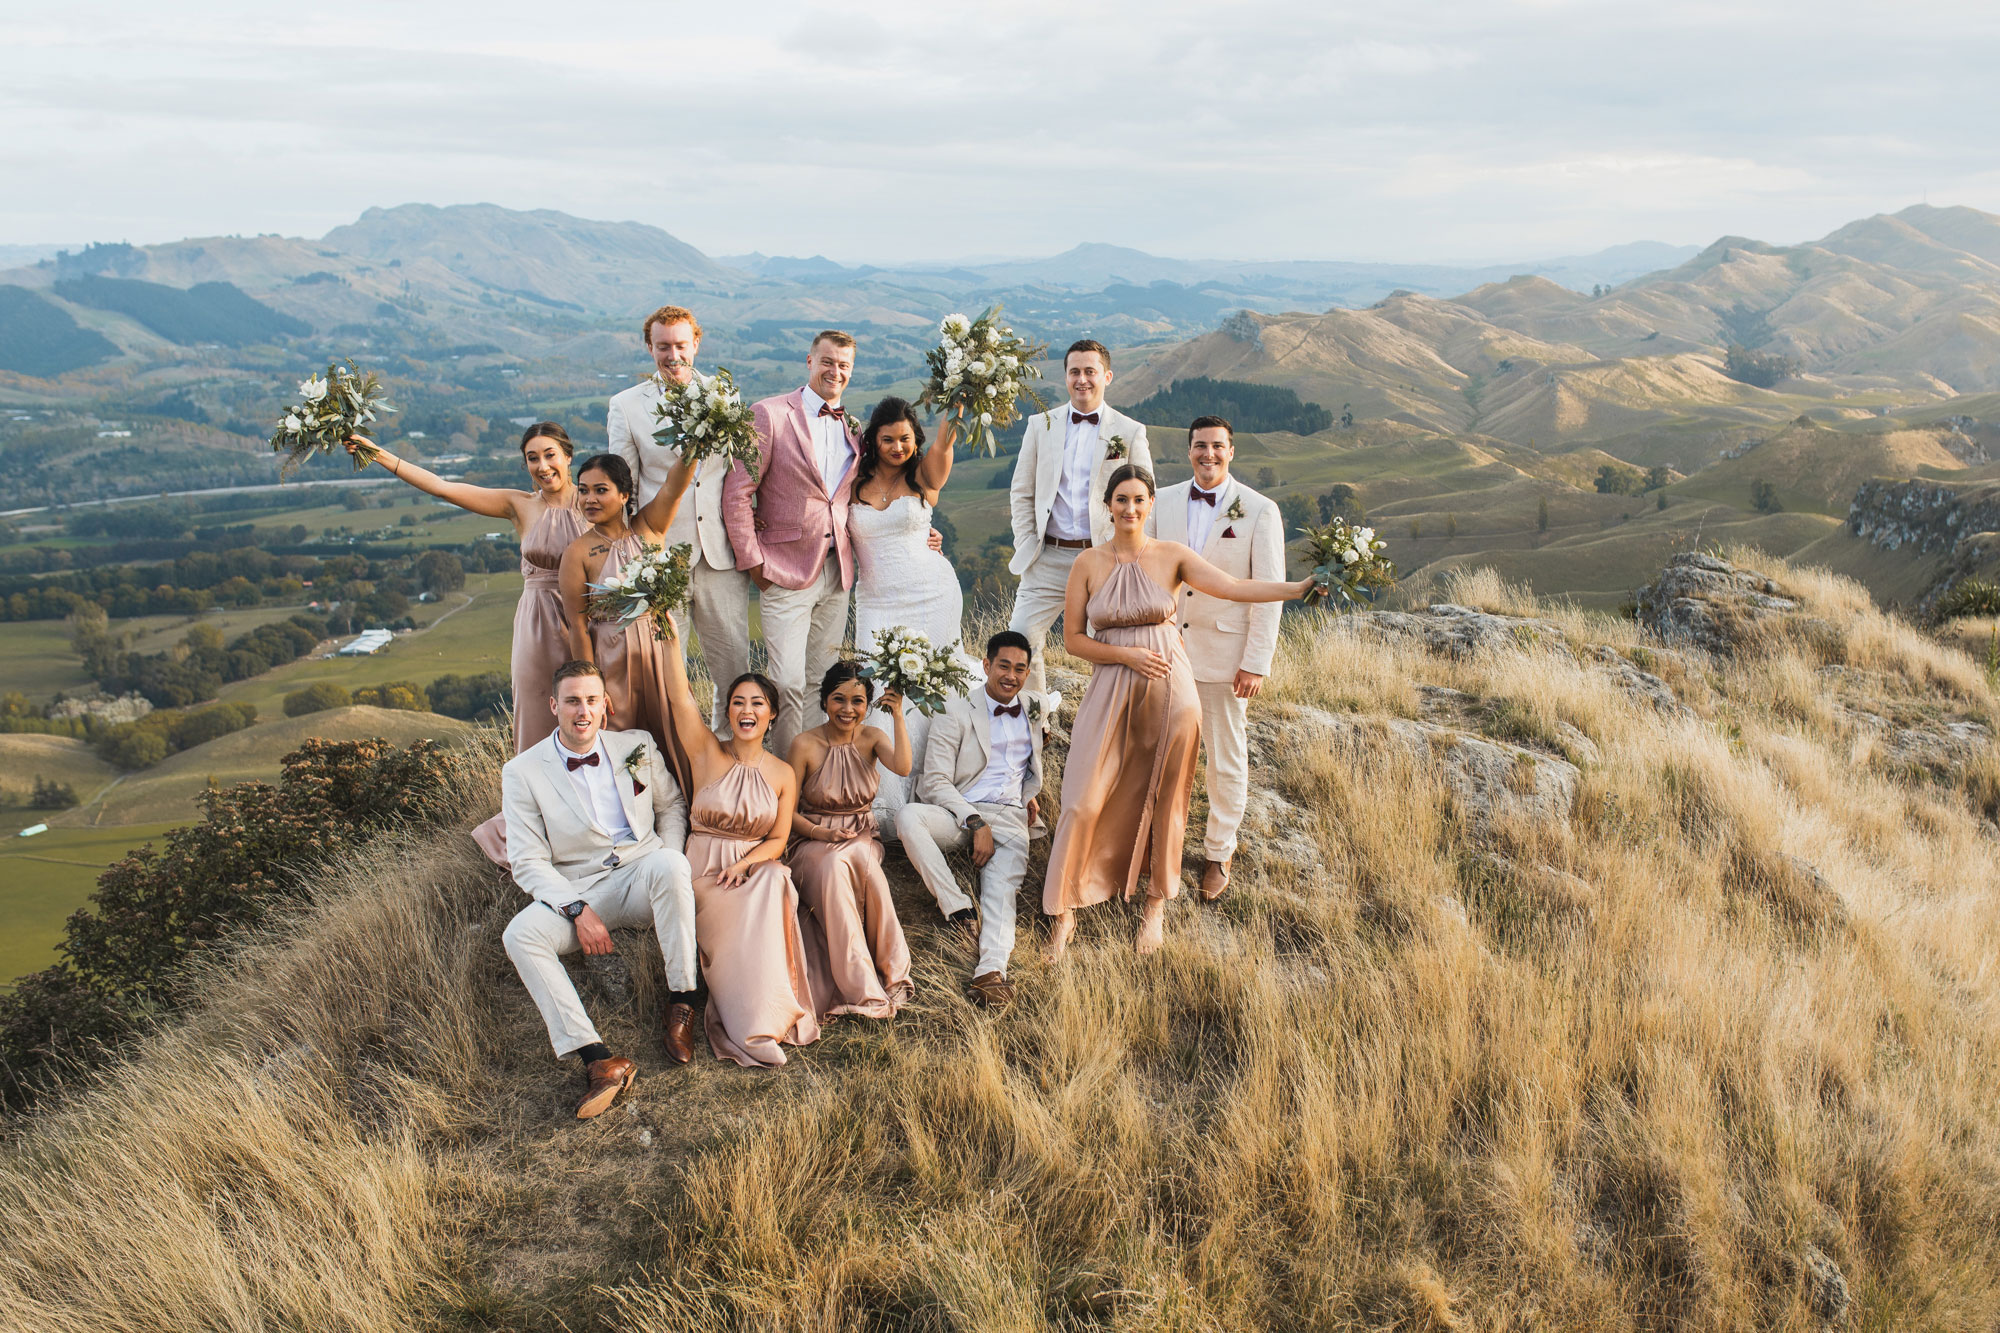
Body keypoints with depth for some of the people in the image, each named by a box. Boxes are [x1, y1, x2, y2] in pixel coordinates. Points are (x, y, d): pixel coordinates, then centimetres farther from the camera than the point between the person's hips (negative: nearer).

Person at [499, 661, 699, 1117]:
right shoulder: (523, 772, 0)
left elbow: (672, 805, 20)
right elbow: (529, 862, -3)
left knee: (669, 864, -35)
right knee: (520, 934, -29)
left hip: (644, 876, 0)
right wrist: (578, 910, -18)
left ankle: (681, 1001, -20)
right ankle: (599, 1060, -35)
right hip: (577, 889, 0)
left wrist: (668, 869, 1)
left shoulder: (637, 747, 8)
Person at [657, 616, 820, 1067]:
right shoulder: (708, 754, 2)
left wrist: (742, 864, -17)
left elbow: (778, 840, 3)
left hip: (757, 867, 1)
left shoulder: (783, 774, 6)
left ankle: (766, 1010, -26)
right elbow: (680, 697, -11)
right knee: (737, 916, -30)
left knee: (773, 887, -32)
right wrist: (670, 638, -20)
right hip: (704, 869, -1)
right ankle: (753, 1028, -23)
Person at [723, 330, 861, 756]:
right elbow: (736, 492, -7)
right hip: (787, 572, -5)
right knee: (789, 683, -6)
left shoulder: (851, 426, 13)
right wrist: (752, 561, -9)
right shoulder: (770, 414, -5)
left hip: (838, 575, 5)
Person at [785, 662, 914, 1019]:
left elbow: (903, 767, -19)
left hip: (861, 838, 2)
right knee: (833, 868, -36)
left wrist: (898, 716, -22)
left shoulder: (871, 738, 3)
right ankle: (863, 989, -35)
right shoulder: (805, 745, -5)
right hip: (813, 842, -1)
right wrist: (823, 833, -17)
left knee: (852, 862, -35)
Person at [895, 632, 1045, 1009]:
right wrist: (975, 822, -18)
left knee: (1003, 884, -28)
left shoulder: (1033, 709, 19)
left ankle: (992, 969, -47)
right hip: (960, 814, -2)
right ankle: (960, 910, -29)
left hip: (1010, 816, 2)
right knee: (908, 816, -33)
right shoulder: (956, 713, 4)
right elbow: (935, 782, -5)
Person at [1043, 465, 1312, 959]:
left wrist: (1300, 587, -22)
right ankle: (1065, 910, 11)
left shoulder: (1172, 556, -1)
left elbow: (1232, 587, -11)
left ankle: (1157, 901, 26)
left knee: (1163, 800, 7)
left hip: (1170, 690, 0)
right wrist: (1128, 655, -11)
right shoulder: (1089, 563, 1)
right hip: (1112, 691, 0)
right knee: (1086, 801, -4)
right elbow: (1073, 637, 2)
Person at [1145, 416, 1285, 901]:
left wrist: (1257, 663, -11)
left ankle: (1218, 853, 25)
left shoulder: (1260, 512, -7)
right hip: (1165, 648, 3)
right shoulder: (1164, 502, 3)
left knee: (1227, 760, 9)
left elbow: (1269, 592, -7)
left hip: (1224, 653, -2)